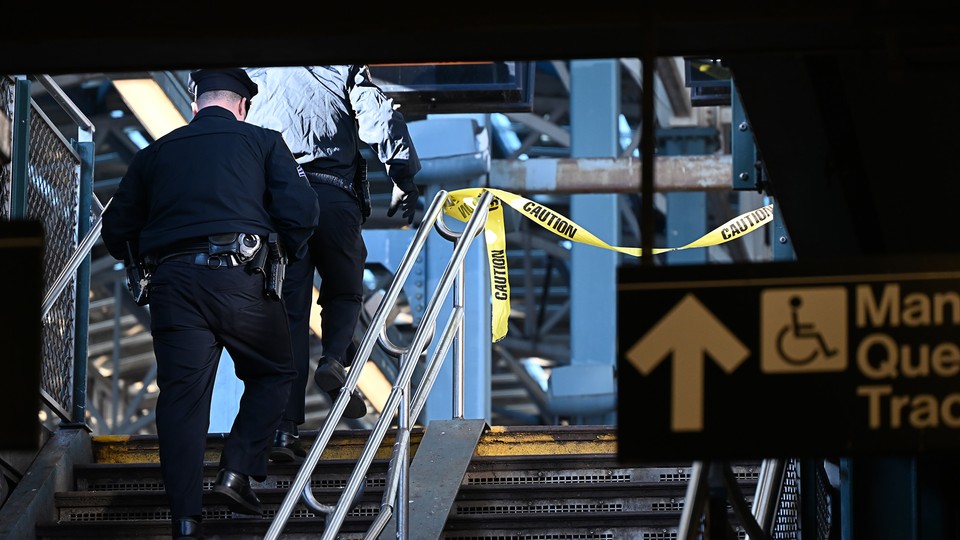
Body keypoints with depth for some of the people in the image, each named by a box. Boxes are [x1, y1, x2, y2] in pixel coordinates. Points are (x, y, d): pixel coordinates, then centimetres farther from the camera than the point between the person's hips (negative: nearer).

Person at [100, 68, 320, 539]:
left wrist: (146, 263, 36)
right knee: (274, 374, 18)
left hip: (172, 285, 2)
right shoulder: (262, 142, 12)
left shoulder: (155, 154, 20)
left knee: (181, 395, 0)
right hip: (241, 279, -2)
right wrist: (291, 253, 22)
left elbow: (116, 231, 19)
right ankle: (238, 470, 1)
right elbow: (301, 212, 2)